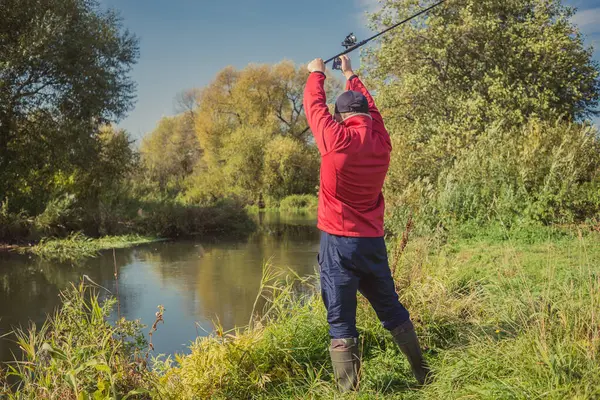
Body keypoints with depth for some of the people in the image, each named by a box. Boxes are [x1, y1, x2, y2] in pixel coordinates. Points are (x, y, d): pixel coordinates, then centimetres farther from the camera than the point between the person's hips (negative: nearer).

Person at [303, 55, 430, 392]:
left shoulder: (337, 139, -13)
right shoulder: (382, 141, 2)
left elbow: (315, 105, 2)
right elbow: (370, 107, 20)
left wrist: (317, 73, 21)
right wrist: (350, 75, 34)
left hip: (339, 241, -5)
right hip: (373, 241, 5)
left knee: (341, 323, -2)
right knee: (392, 310, 17)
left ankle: (349, 390, -2)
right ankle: (422, 373, 28)